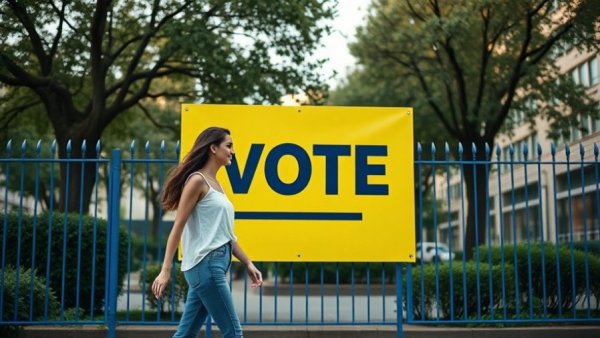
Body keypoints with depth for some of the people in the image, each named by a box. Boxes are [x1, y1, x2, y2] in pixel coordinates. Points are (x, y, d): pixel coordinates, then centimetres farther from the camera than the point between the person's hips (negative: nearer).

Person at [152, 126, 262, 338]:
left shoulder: (215, 184, 18)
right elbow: (178, 227, -13)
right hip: (205, 265, -9)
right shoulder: (197, 180, -9)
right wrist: (166, 270, -17)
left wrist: (248, 264, 19)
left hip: (215, 264, 9)